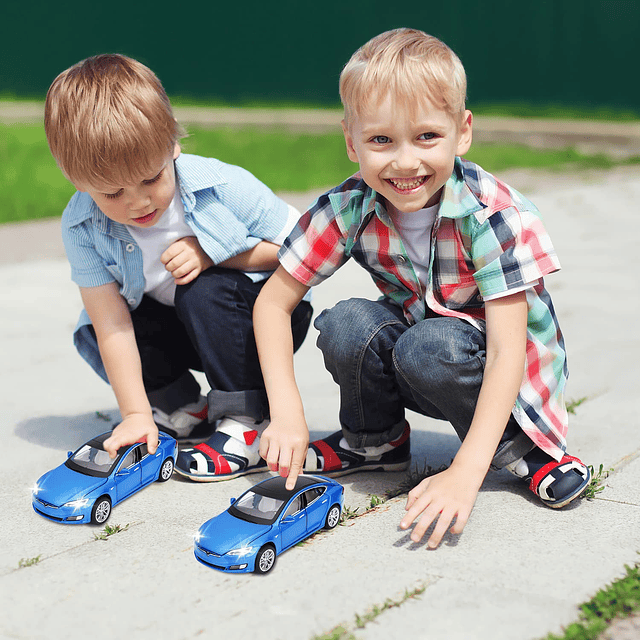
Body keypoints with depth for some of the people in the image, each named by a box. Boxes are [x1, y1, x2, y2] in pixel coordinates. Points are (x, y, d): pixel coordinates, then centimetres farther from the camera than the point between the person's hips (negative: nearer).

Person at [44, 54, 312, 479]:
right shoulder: (82, 228, -18)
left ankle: (248, 420, -20)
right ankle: (184, 410, 2)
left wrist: (213, 255, -28)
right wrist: (136, 414, -25)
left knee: (205, 292, -33)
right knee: (93, 334, -19)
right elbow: (112, 322, -20)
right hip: (177, 329, 4)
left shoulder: (222, 186, -26)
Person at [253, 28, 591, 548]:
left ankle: (516, 446, -6)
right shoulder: (348, 210, -17)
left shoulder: (493, 215, -27)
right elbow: (273, 302, -11)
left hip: (502, 380, -4)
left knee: (431, 348, -35)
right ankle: (374, 442, 3)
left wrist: (465, 475, -42)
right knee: (348, 325, -26)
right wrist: (286, 414, -24)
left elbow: (506, 351, -32)